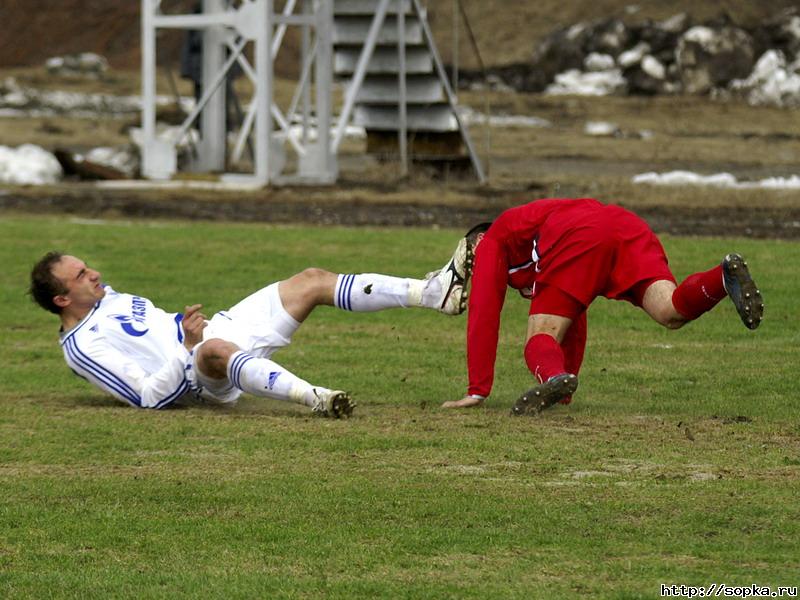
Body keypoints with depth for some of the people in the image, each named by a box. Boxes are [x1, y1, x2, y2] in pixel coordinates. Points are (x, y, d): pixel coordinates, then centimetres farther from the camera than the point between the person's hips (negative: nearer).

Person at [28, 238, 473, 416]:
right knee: (216, 350, -47)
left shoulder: (107, 297, 17)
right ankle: (315, 398, -62)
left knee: (314, 280, 0)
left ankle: (436, 293, -4)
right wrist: (190, 346, -28)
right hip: (206, 374, -10)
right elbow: (147, 397, -21)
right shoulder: (82, 347, -12)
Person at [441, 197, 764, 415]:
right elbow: (574, 324, 53)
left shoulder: (490, 243, 29)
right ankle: (725, 277, -41)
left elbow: (483, 316, 19)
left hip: (581, 237, -6)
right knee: (672, 314, -14)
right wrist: (566, 392, 58)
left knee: (540, 341, -1)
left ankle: (553, 376, -36)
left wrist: (477, 391, 18)